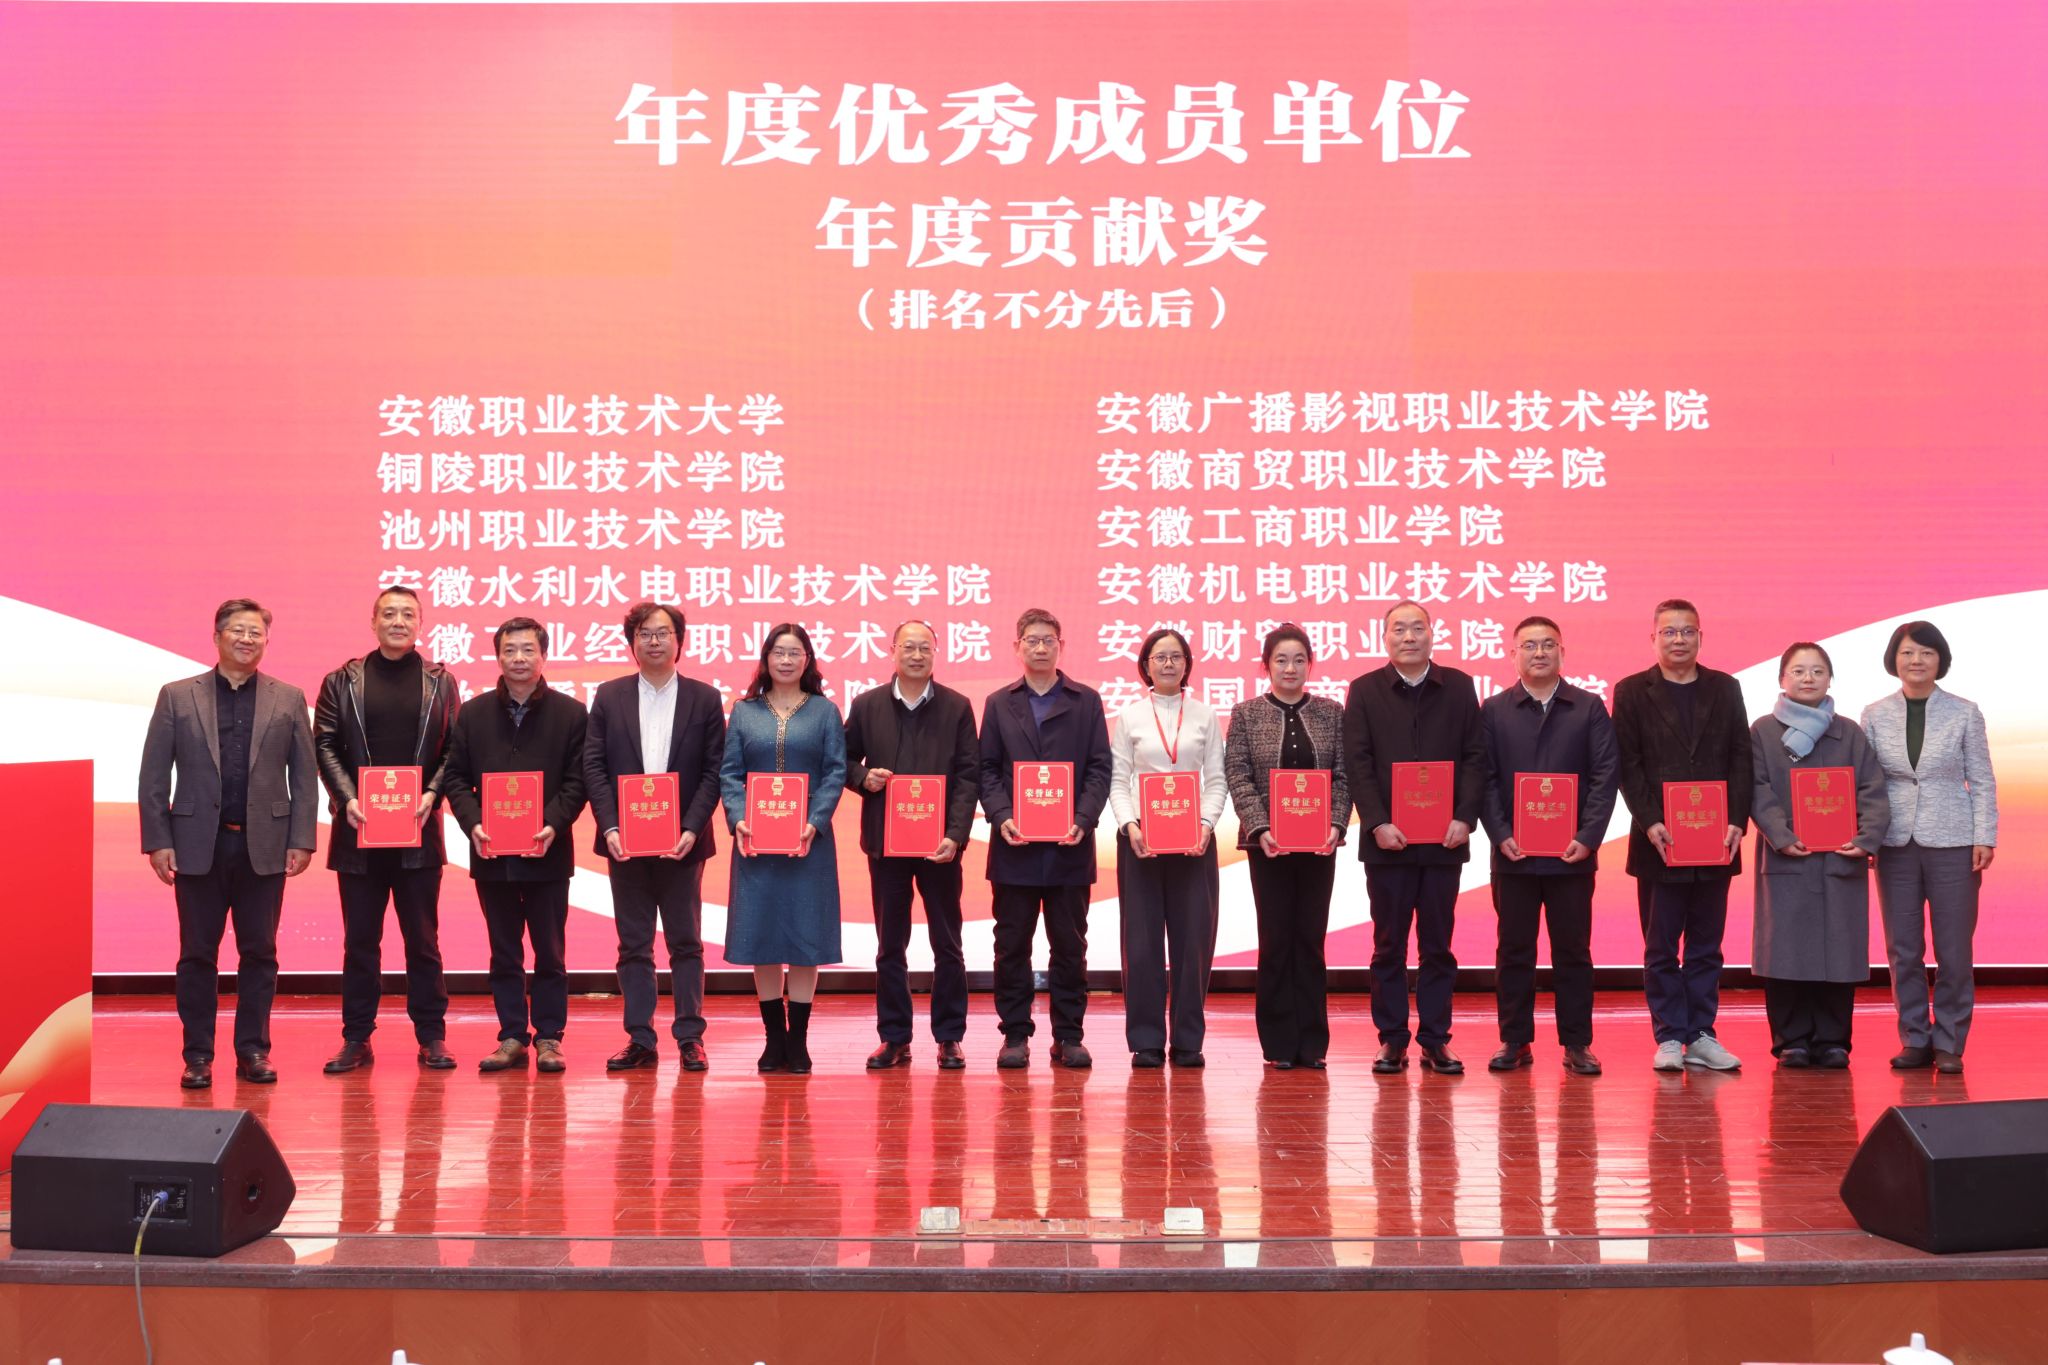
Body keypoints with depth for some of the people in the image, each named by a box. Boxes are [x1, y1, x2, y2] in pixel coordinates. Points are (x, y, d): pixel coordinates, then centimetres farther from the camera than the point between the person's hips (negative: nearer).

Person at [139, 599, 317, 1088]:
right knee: (197, 954, 4)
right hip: (198, 845, 0)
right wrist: (158, 840, -4)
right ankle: (198, 1056, 12)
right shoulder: (177, 697, 5)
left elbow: (303, 775, 5)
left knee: (259, 952, 5)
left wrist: (302, 839, -2)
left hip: (264, 846, 1)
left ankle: (253, 1051, 14)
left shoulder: (288, 700, 7)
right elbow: (153, 776, 3)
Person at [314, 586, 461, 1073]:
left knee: (423, 939, 4)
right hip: (358, 831, 0)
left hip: (419, 830, 0)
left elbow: (454, 749, 5)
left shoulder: (440, 682, 8)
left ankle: (431, 1038, 10)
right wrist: (346, 798, -10)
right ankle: (356, 1038, 12)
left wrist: (431, 795, -9)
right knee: (360, 940, 6)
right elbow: (325, 745, 3)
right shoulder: (342, 681, 7)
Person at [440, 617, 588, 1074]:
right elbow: (456, 777, 5)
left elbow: (576, 780, -3)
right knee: (504, 952, 8)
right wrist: (472, 823, -11)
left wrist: (554, 824, -17)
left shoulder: (571, 713, 1)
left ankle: (548, 1037, 11)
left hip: (546, 852, -2)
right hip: (491, 853, 2)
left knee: (549, 951, 4)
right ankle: (512, 1037, 14)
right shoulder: (473, 714, 8)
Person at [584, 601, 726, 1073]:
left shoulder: (704, 698, 3)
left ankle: (690, 1037, 10)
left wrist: (692, 828, -12)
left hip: (681, 841, -1)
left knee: (686, 943, 4)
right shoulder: (609, 696, 6)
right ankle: (640, 1039, 10)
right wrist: (609, 827, -10)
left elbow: (714, 771, -1)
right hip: (625, 841, 1)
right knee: (633, 944, 5)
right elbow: (594, 766, 2)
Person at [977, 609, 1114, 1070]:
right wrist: (1001, 816, -10)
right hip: (1015, 845, 1)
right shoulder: (998, 703, 10)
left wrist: (1083, 820, -12)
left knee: (1070, 945, 4)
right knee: (1012, 944, 3)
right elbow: (987, 769, 6)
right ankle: (1015, 1035, 10)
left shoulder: (1086, 701, 8)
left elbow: (1099, 768, 2)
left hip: (1069, 846, 0)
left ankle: (1068, 1035, 11)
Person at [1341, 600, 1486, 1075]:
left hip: (1444, 839, 1)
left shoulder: (1459, 687, 7)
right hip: (1388, 840, -1)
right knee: (1389, 945, 4)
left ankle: (1435, 1040, 11)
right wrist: (1377, 823, -12)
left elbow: (1474, 757, 3)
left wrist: (1465, 818, -8)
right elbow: (1357, 763, -2)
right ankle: (1391, 1040, 10)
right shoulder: (1364, 690, 3)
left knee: (1438, 944, 5)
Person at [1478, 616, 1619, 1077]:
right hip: (1514, 853, 1)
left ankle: (1577, 1043, 12)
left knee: (1573, 951, 5)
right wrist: (1501, 836, -10)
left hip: (1572, 853, 0)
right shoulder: (1494, 710, 6)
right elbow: (1485, 779, 2)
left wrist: (1588, 837, -11)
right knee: (1514, 951, 6)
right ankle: (1515, 1041, 14)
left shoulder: (1589, 708, 5)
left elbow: (1605, 775, -1)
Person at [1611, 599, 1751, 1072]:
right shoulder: (1632, 692, 3)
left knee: (1706, 945, 7)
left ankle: (1701, 1035, 12)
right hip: (1659, 840, -2)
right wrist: (1649, 821, -13)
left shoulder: (1725, 689, 10)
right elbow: (1628, 764, -2)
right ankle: (1669, 1037, 7)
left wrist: (1737, 820, -5)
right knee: (1662, 948, 2)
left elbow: (1740, 759, 6)